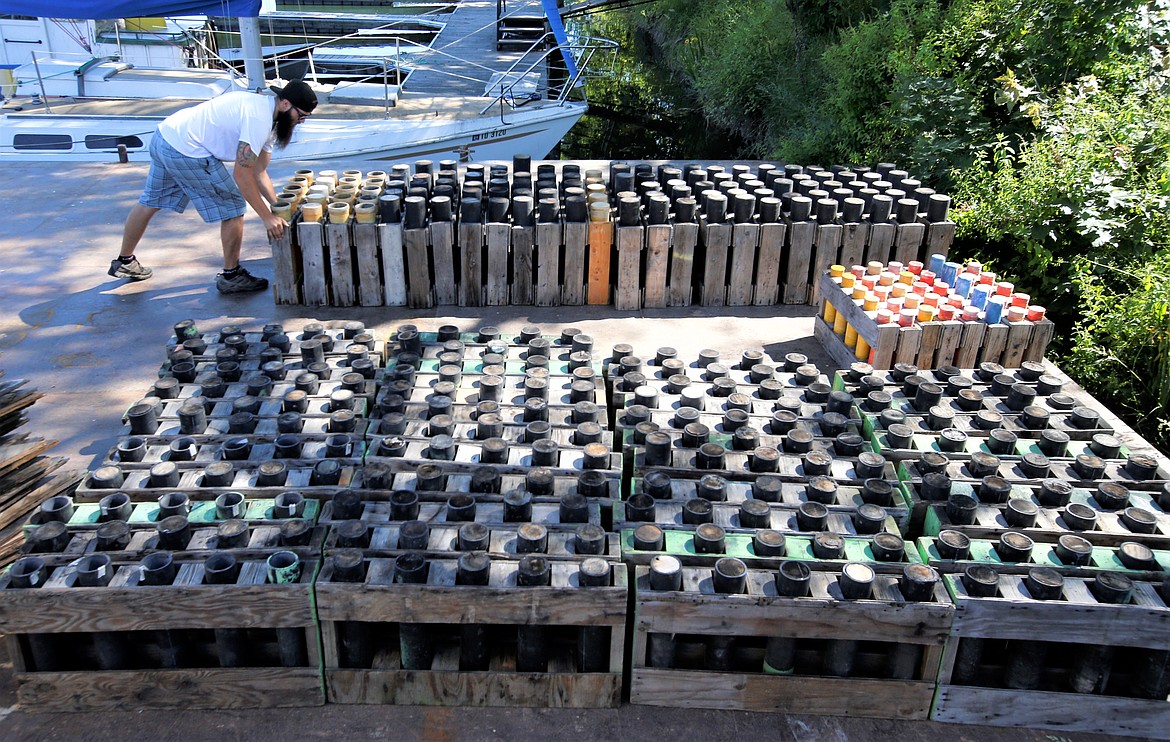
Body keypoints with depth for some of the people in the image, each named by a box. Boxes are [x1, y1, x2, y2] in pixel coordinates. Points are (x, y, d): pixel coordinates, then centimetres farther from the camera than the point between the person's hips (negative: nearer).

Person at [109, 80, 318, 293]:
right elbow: (242, 174, -22)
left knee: (150, 202, 25)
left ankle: (124, 262, 44)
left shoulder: (266, 113, 11)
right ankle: (231, 276, 12)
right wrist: (267, 217, -19)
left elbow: (258, 172, 12)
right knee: (233, 208, 0)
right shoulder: (259, 120, -21)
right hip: (186, 152, -11)